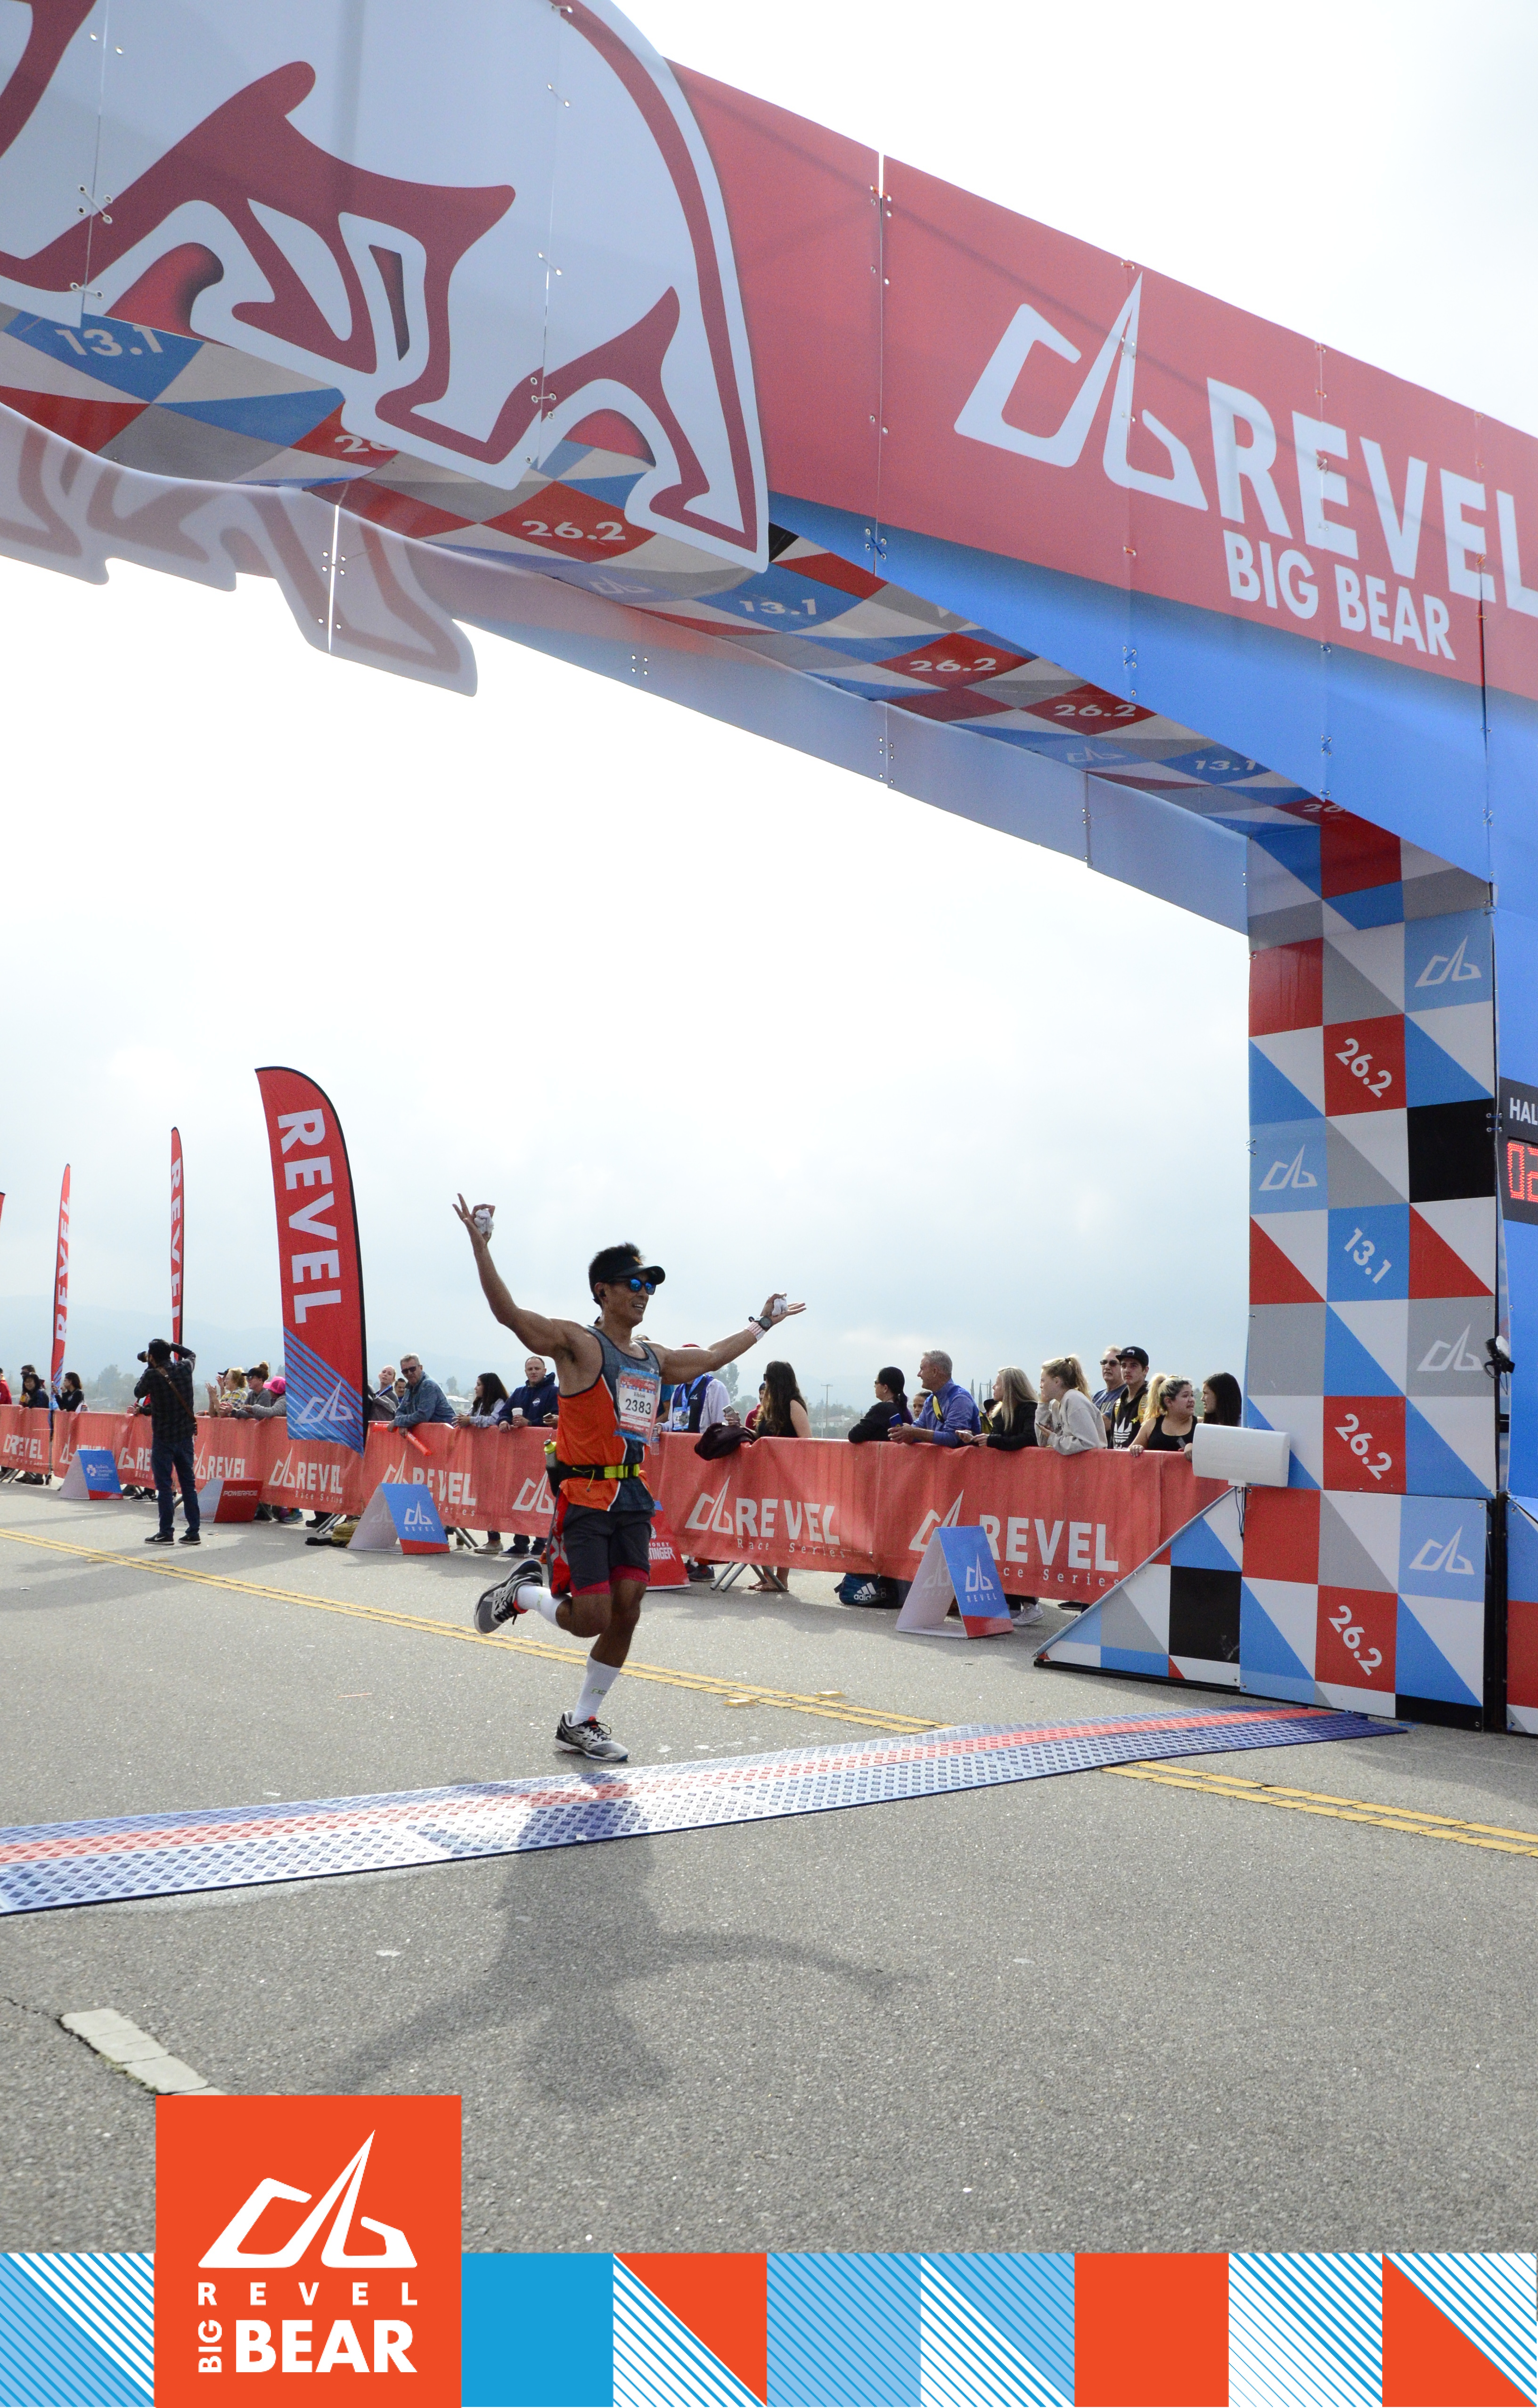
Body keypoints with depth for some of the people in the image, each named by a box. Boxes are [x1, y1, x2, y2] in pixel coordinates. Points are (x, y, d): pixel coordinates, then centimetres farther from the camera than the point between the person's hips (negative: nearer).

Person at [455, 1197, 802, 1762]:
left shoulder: (654, 1359, 14)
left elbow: (711, 1357, 32)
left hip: (633, 1498, 7)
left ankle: (581, 1723, 19)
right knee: (590, 1619, -8)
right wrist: (480, 1246, -29)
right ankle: (519, 1593, 22)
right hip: (585, 1498, -7)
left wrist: (763, 1323, 40)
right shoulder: (579, 1344, -8)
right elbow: (508, 1313, -20)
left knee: (626, 1615, 3)